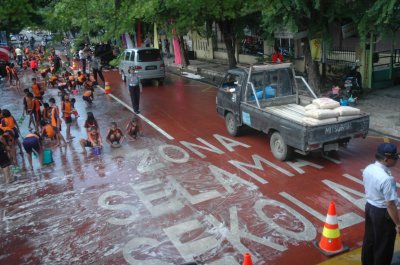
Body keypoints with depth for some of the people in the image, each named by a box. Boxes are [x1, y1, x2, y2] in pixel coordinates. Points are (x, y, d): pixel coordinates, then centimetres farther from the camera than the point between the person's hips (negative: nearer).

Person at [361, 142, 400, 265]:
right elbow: (390, 205, -26)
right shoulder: (387, 179, -31)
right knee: (383, 246, 13)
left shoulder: (368, 169, -6)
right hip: (382, 213, -8)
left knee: (369, 239, 26)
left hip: (369, 207, 8)